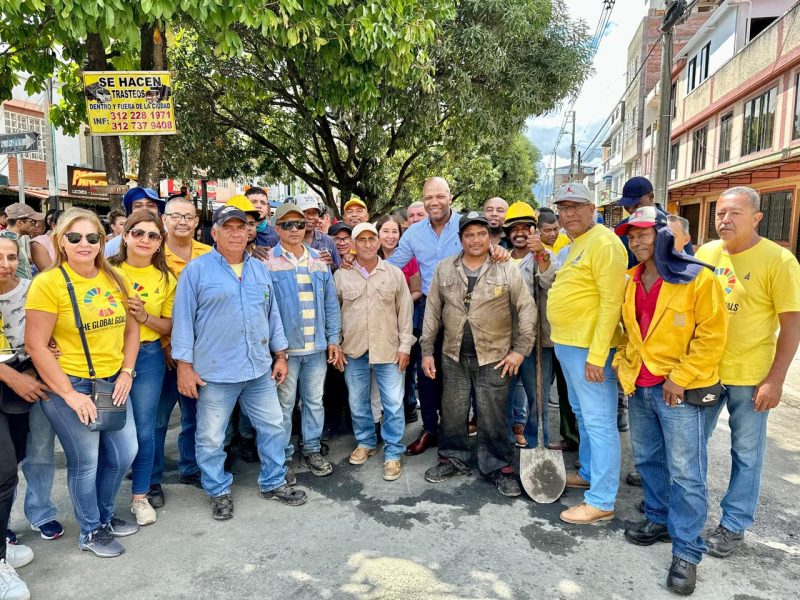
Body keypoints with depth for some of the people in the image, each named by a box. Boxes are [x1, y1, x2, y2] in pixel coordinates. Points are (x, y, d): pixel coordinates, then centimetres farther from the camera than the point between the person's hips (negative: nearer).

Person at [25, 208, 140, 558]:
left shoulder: (116, 279, 2)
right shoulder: (48, 283, -13)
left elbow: (131, 330, 9)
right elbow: (36, 346, -14)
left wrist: (126, 373, -2)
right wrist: (69, 394, -16)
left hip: (112, 382, 5)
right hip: (69, 385, -5)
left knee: (124, 453, 14)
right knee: (86, 461, 7)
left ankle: (105, 515, 40)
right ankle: (90, 532, 31)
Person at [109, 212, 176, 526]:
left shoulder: (166, 278, 1)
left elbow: (170, 325, 3)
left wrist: (144, 317, -14)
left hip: (148, 357, 1)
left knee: (144, 429, 7)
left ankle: (140, 496, 25)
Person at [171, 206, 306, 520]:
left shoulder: (260, 269, 10)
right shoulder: (197, 270, -5)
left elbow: (272, 314, 15)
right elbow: (183, 319, -6)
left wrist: (280, 355, 13)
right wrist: (184, 365, -9)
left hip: (260, 369, 5)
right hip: (215, 372, -4)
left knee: (272, 427, 13)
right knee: (211, 438, 8)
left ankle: (273, 483, 31)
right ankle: (219, 491, 29)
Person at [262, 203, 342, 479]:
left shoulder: (319, 261, 9)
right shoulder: (267, 263, -4)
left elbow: (331, 303, 11)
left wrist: (334, 339, 6)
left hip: (317, 346, 4)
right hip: (285, 347, -4)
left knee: (314, 400, 13)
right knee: (284, 403, 7)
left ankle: (312, 449, 29)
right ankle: (283, 456, 21)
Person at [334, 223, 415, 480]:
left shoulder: (395, 274, 0)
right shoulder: (341, 275, 1)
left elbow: (405, 312, 2)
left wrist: (405, 346, -2)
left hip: (389, 351, -1)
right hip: (353, 351, 1)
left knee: (394, 404, 1)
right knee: (357, 402, 13)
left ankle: (393, 453, 16)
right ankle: (365, 442, 34)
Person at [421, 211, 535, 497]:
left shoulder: (507, 270, -4)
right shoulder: (444, 269, 4)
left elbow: (526, 310, -2)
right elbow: (432, 312, 7)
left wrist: (520, 349, -7)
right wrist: (426, 350, 5)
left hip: (494, 356, -2)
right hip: (454, 356, 3)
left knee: (493, 415, 5)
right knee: (452, 411, 13)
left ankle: (498, 467, 21)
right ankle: (453, 458, 31)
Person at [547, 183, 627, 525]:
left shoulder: (603, 243, -14)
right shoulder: (575, 244, 16)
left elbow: (612, 302, -21)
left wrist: (596, 355, -23)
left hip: (588, 348, -10)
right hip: (566, 344, 10)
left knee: (599, 422, -2)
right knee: (582, 415, 22)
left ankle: (601, 502, 7)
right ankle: (588, 473, 38)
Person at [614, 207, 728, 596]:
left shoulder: (698, 278, -11)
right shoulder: (631, 282, 8)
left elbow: (712, 335, -12)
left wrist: (680, 378, -15)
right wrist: (623, 362, 8)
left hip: (680, 390, -6)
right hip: (639, 387, 6)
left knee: (685, 472, -1)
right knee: (647, 460, 17)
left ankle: (687, 551, 11)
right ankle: (659, 520, 36)